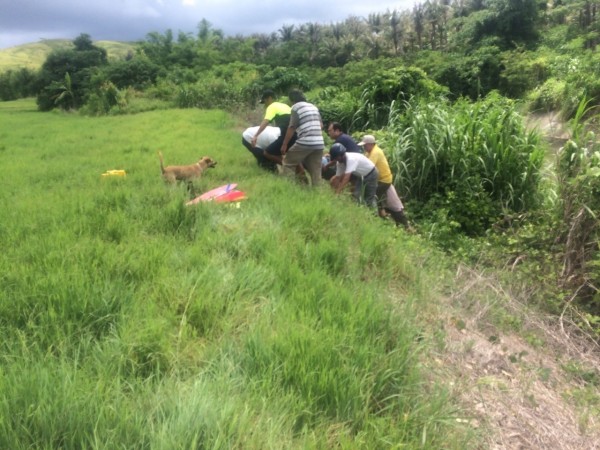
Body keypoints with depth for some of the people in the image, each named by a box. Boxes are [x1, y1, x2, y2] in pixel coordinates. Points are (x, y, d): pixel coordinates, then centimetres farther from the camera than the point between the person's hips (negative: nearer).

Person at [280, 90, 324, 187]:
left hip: (305, 142, -6)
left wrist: (284, 144, -1)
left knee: (288, 161, 9)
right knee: (315, 170, 10)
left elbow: (292, 128, -5)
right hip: (319, 143, 6)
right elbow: (321, 125, 23)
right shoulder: (314, 107, 20)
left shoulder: (296, 107, 0)